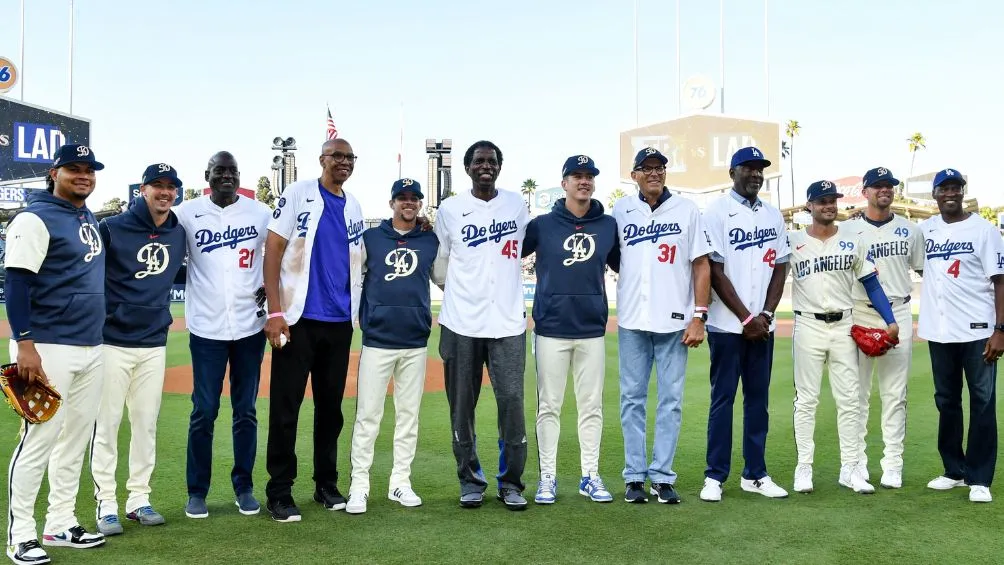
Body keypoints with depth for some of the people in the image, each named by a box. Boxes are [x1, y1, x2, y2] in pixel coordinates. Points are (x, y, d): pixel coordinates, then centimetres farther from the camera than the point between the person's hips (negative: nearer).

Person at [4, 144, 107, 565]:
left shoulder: (90, 219, 15)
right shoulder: (35, 219, -9)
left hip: (91, 348, 8)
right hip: (48, 349, -8)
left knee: (76, 438, 12)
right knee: (39, 439, -5)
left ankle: (60, 524, 22)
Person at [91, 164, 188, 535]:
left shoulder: (178, 234, 8)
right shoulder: (112, 228, -8)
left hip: (155, 344, 5)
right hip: (113, 341, -5)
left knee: (146, 424, 9)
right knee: (106, 424, 0)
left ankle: (138, 499, 20)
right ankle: (106, 504, 9)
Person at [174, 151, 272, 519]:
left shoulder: (260, 213, 3)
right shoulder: (188, 213, -1)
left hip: (250, 326, 2)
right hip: (206, 327, -1)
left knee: (246, 411, 9)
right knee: (204, 412, 2)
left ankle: (244, 487, 19)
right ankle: (197, 491, 14)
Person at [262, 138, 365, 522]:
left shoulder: (354, 207, 13)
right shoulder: (298, 195, -2)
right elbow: (273, 250, -7)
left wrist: (359, 315, 10)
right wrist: (275, 312, -14)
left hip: (340, 322, 5)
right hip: (298, 319, -5)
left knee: (331, 407, 12)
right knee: (285, 408, -2)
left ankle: (326, 485, 23)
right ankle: (279, 493, 6)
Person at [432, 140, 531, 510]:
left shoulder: (516, 204, 7)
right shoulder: (450, 209, 3)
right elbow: (440, 261, 9)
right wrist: (462, 292, 4)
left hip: (508, 323, 1)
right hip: (461, 324, 0)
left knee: (512, 401, -4)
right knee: (462, 405, 6)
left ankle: (511, 482, 10)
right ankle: (471, 481, 20)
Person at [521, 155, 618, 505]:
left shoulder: (609, 225, 7)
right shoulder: (542, 225, 1)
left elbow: (625, 266, 15)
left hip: (592, 330, 2)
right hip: (551, 329, -2)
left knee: (592, 406, 7)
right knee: (548, 406, 3)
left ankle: (590, 476, 16)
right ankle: (547, 477, 11)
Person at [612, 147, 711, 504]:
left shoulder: (686, 210, 4)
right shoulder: (620, 210, 6)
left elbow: (701, 265, 3)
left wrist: (698, 317, -5)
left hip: (674, 321, -1)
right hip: (632, 321, 1)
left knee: (671, 400, 2)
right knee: (632, 398, 5)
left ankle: (662, 476, 10)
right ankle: (634, 476, 12)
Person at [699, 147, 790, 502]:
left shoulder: (773, 216, 12)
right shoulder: (717, 213, -4)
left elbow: (780, 269, 10)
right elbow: (715, 272, -9)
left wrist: (766, 315, -3)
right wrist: (746, 318, -11)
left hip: (762, 325, 5)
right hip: (727, 325, -5)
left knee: (758, 399, 9)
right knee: (722, 399, -1)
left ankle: (755, 474, 17)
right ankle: (715, 476, 6)